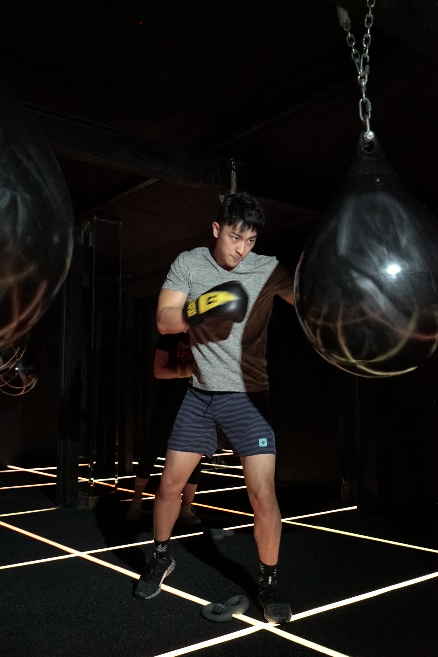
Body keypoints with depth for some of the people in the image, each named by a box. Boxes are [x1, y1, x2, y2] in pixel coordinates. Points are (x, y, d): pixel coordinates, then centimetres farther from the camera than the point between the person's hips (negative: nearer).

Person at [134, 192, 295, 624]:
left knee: (263, 494, -7)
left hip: (247, 395, -2)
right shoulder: (189, 263, -2)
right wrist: (198, 311, -26)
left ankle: (268, 582, 16)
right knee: (170, 483, 9)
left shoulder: (267, 269, -7)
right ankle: (161, 557, 36)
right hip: (200, 393, 2)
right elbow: (163, 321, -8)